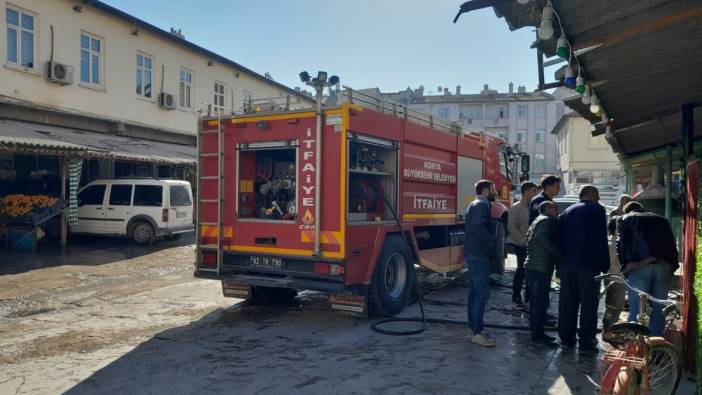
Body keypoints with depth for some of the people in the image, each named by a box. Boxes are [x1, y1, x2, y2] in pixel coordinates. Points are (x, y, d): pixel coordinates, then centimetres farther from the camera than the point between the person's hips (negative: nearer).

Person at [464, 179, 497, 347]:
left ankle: (474, 328, 22)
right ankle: (477, 333, -6)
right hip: (479, 255, -11)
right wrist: (491, 241, -16)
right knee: (482, 294, -9)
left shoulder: (474, 205, 20)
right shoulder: (482, 205, -13)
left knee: (474, 292, 14)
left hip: (472, 254, 11)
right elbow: (479, 227, -28)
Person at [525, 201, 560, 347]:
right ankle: (538, 335, -4)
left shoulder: (538, 220, 23)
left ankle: (536, 332, 22)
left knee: (536, 300, 14)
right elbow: (541, 237, -24)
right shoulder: (548, 220, -8)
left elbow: (529, 237, 25)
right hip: (540, 267, -10)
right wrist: (557, 252, -19)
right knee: (541, 302, -7)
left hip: (533, 265, 10)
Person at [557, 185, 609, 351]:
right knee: (588, 303, 0)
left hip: (567, 263, 5)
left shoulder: (567, 212, 15)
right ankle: (586, 341, 2)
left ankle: (566, 338, 16)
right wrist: (604, 265, -5)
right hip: (589, 264, -5)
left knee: (567, 302, 10)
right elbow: (602, 239, -7)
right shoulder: (597, 209, -1)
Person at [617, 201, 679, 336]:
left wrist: (626, 264, 6)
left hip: (640, 267, -3)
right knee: (659, 308, 9)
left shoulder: (626, 219, 16)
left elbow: (621, 244, 3)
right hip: (665, 266, 4)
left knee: (636, 309, -1)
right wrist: (672, 266, 17)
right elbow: (672, 244, 19)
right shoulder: (662, 220, 27)